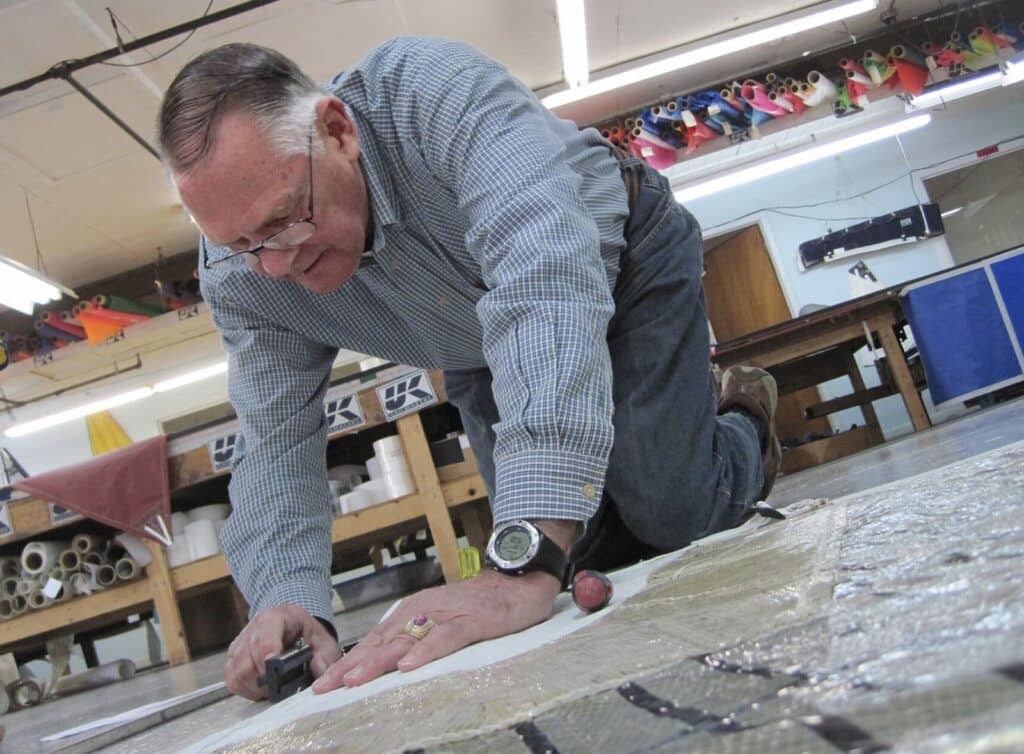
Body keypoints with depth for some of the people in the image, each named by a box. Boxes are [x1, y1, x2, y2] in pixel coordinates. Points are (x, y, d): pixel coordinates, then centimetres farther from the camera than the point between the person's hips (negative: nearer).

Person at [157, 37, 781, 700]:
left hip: (624, 255, -4)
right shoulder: (238, 279, -22)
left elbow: (549, 273, -53)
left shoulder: (433, 88, -40)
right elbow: (278, 447, -17)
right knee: (587, 552, 1)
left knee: (675, 519, -12)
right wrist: (286, 599, -36)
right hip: (485, 354, 5)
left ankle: (744, 427, 24)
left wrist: (525, 561, -61)